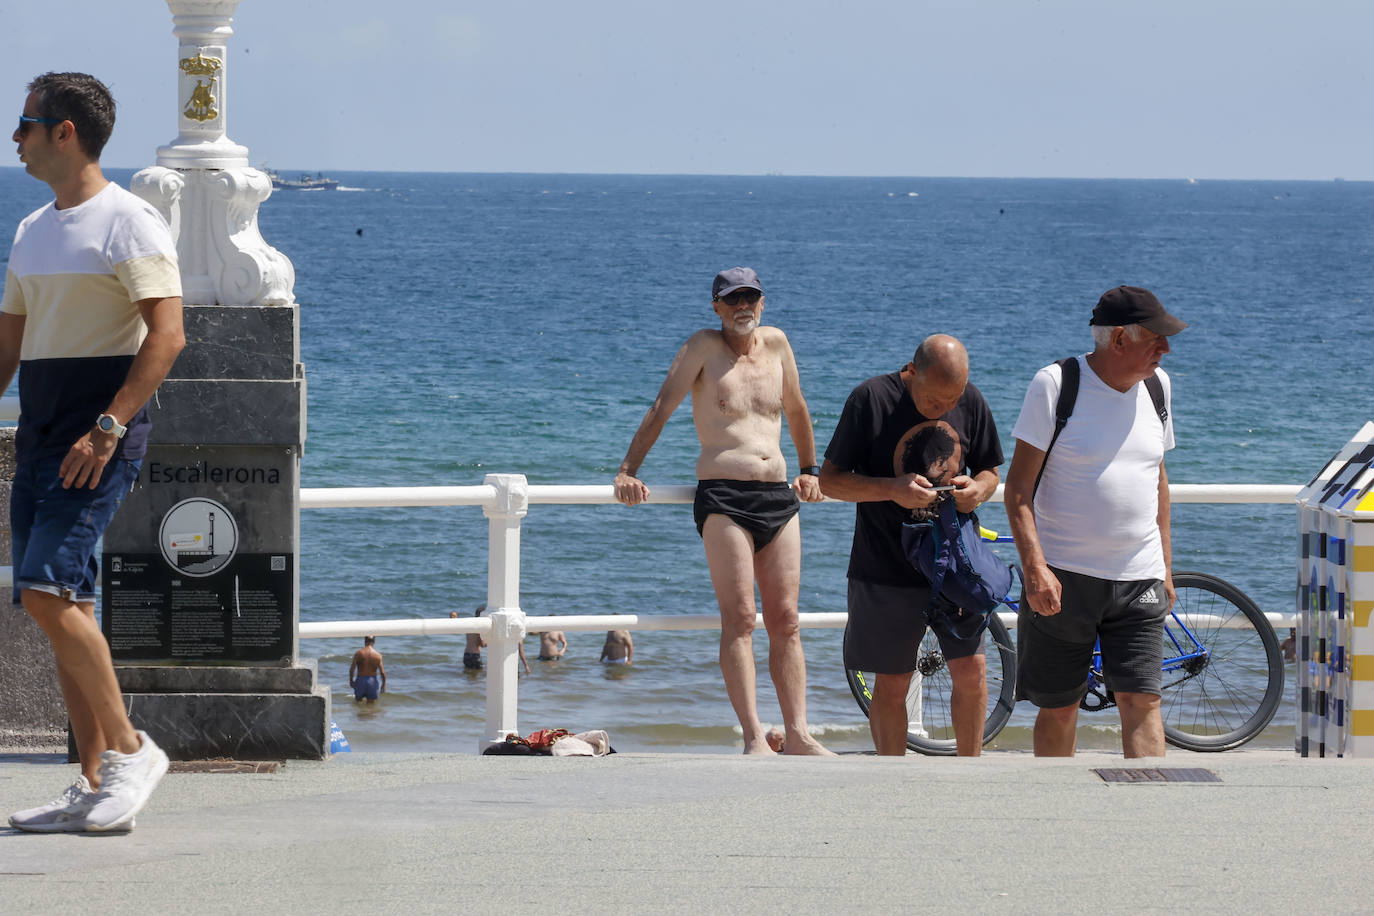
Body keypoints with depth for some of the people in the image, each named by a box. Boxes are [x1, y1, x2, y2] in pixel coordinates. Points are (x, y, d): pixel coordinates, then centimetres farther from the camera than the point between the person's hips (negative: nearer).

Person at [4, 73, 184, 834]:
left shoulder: (127, 223, -9)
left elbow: (166, 334, -16)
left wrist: (108, 426, -23)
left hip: (100, 435, -8)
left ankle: (129, 749, -9)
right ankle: (94, 786, 7)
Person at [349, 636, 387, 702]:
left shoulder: (358, 653, -6)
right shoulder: (378, 655, -6)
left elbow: (352, 669, -6)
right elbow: (382, 672, -6)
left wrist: (351, 680, 8)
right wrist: (383, 684, 6)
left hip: (360, 680, 0)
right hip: (372, 681, 0)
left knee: (358, 702, 15)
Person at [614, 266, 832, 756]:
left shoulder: (775, 343, 14)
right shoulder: (704, 347, 1)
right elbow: (661, 409, -1)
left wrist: (808, 469, 34)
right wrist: (628, 471, -7)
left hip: (779, 496, 5)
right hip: (722, 496, -5)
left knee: (786, 621, 2)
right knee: (739, 620, -11)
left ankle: (798, 734, 1)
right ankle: (754, 738, -15)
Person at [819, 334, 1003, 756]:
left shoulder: (971, 402, 1)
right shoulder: (872, 399, -10)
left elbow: (989, 469, 15)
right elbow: (830, 480, -7)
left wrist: (978, 489, -10)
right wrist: (892, 489, -23)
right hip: (887, 569, -3)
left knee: (971, 669, -1)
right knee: (892, 682, 3)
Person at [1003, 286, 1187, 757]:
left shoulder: (1155, 386, 8)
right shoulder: (1055, 385, -8)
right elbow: (1019, 487, -9)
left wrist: (1165, 567, 19)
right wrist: (1034, 567, -19)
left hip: (1138, 578, 3)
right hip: (1062, 577, -3)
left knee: (1141, 701, -8)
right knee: (1058, 708, 5)